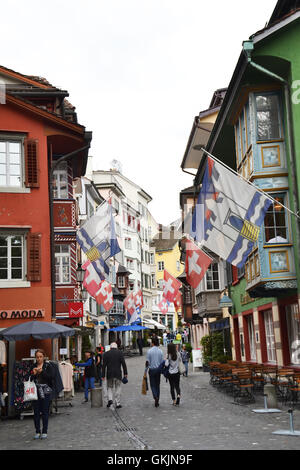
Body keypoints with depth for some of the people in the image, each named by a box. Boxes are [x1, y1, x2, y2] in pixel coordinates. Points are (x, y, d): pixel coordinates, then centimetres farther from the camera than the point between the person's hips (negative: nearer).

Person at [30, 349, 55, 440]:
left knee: (45, 412, 0)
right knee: (36, 412, 5)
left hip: (45, 392, -3)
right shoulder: (33, 366, 9)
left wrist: (42, 371, -19)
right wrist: (33, 374, -10)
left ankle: (45, 432, 9)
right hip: (35, 391, 3)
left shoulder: (48, 366, 0)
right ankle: (37, 431, 15)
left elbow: (51, 377, -11)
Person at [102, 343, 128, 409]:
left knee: (110, 387, 14)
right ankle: (118, 403, 6)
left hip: (109, 374, 1)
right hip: (118, 374, -1)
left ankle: (110, 399, -7)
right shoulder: (120, 353, 2)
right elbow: (123, 363, -5)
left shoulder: (106, 354, 4)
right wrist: (125, 373, -2)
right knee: (118, 388, 7)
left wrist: (103, 375, 4)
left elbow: (104, 365, 1)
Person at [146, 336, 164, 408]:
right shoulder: (160, 351, -4)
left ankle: (155, 397, -18)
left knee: (153, 385, 6)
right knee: (158, 385, 12)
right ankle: (157, 401, 14)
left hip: (151, 369, -2)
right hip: (158, 369, 2)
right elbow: (162, 362, 0)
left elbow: (147, 362, -9)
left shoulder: (149, 351, -11)